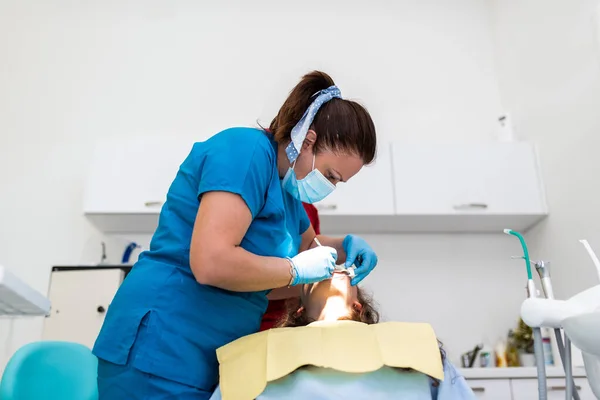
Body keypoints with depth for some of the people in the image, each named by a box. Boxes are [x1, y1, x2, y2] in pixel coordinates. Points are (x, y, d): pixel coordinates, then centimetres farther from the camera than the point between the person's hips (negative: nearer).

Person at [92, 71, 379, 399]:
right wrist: (297, 270, -16)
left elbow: (306, 243, 30)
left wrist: (344, 246, 9)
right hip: (164, 350, -9)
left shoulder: (286, 186, 12)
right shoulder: (248, 150, -18)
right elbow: (210, 263, -30)